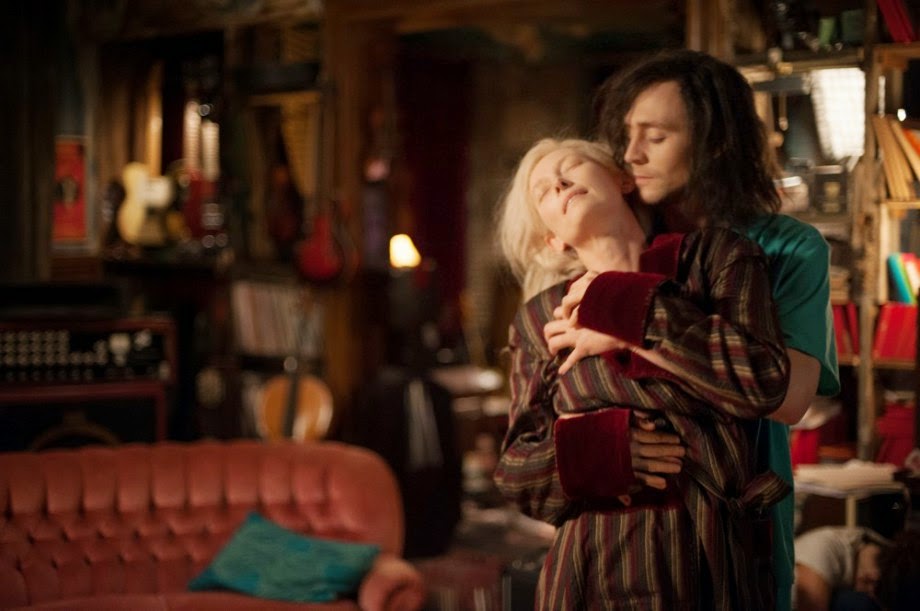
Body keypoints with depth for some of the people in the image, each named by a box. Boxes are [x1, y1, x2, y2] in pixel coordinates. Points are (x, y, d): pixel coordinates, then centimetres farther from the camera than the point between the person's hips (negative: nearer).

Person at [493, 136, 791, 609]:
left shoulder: (714, 254, 2)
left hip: (712, 561, -1)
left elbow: (763, 381, -12)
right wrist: (607, 446, -14)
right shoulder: (539, 319, 7)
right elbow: (517, 468, 5)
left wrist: (630, 312, -9)